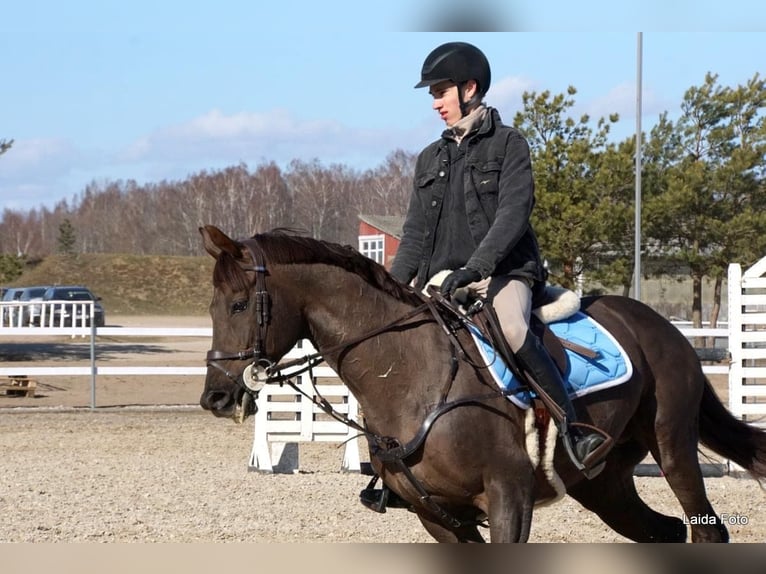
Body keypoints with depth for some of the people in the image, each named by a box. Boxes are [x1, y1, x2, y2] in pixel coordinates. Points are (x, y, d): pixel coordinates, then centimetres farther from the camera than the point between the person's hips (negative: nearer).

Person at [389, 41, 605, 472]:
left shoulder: (508, 144, 2)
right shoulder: (431, 159, 19)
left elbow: (513, 214, -11)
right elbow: (416, 235, 17)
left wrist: (475, 267, -25)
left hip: (503, 272, -6)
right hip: (442, 281, 7)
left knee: (511, 328, -36)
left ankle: (575, 429, -30)